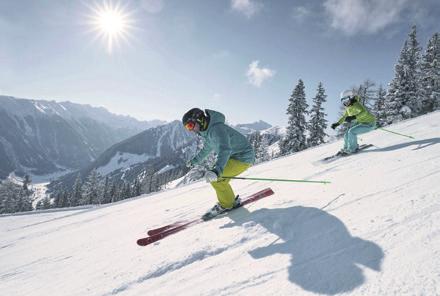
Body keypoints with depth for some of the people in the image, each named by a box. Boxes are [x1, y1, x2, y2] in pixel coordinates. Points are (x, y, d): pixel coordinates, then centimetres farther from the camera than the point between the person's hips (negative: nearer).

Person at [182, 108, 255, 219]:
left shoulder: (217, 128, -25)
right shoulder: (207, 131, 8)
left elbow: (225, 149, -41)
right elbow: (206, 149, 27)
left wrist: (217, 170, -55)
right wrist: (195, 160, 38)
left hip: (243, 157, -10)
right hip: (234, 156, 10)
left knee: (215, 178, -17)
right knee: (217, 179, 14)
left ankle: (226, 204, 2)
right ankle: (231, 201, 28)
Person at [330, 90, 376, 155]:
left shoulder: (356, 105, -25)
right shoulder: (348, 107, 2)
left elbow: (364, 112, -42)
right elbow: (344, 117, 17)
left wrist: (353, 117, -54)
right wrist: (337, 123, 7)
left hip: (369, 123, -9)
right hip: (360, 122, 9)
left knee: (351, 131, -23)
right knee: (347, 134, 4)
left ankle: (352, 149, -8)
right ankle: (346, 148, 23)